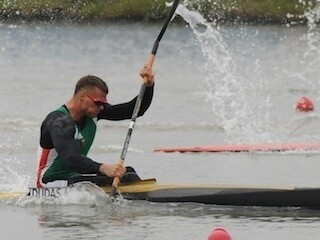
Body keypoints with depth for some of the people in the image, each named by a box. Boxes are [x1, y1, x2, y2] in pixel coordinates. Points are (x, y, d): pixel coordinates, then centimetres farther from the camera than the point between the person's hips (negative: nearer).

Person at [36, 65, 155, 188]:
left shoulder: (92, 111, 2)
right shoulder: (58, 121, -24)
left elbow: (134, 111, 3)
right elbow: (71, 158, -41)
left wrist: (149, 85, -14)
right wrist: (102, 168, -56)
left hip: (76, 176, 9)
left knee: (128, 173, -5)